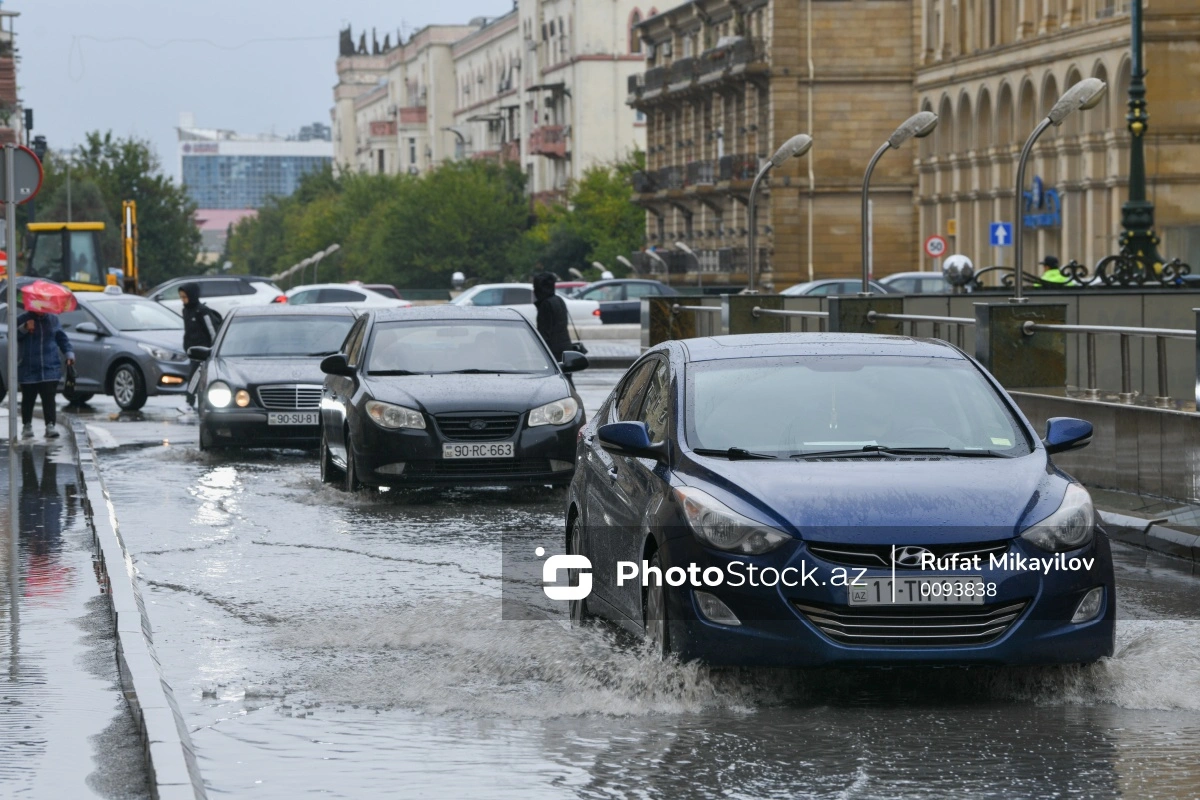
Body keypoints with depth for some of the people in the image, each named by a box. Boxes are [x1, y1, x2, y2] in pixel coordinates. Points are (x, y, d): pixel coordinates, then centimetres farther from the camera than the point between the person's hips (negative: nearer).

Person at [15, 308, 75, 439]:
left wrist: (69, 354, 2)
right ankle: (27, 426, 23)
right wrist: (24, 328, -21)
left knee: (49, 398, -9)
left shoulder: (53, 319, 8)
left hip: (50, 368, 1)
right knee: (28, 399, 8)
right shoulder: (22, 320, 1)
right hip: (28, 369, -1)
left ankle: (50, 426, -11)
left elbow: (62, 338, 13)